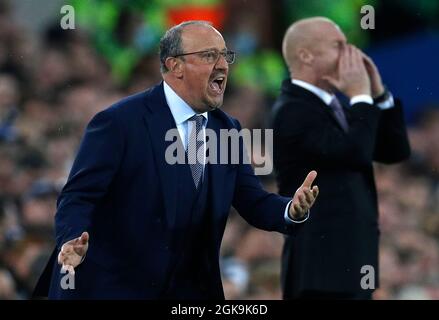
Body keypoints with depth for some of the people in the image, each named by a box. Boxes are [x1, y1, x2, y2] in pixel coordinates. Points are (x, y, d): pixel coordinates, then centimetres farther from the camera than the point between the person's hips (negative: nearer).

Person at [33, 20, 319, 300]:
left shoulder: (228, 130, 8)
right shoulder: (120, 122, -13)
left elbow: (254, 203, 4)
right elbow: (78, 197, -16)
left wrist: (293, 210, -18)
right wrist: (73, 242, -36)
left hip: (189, 291, 6)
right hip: (112, 288, -6)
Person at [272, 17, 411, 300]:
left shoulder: (332, 106, 16)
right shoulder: (293, 111, -13)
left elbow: (396, 151, 14)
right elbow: (356, 154, -25)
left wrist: (378, 93, 3)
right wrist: (361, 97, -12)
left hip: (351, 261, 10)